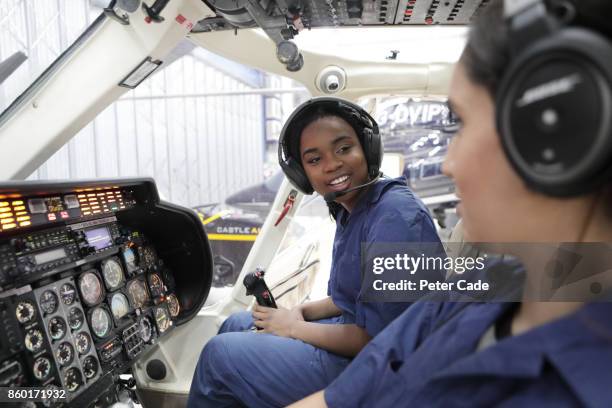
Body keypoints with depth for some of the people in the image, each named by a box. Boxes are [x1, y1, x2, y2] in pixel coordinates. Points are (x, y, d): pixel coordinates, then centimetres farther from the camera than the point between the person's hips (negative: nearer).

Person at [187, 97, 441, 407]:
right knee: (236, 326, 18)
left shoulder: (395, 218, -25)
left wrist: (295, 327, -12)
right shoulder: (350, 210, 4)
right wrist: (300, 312, -2)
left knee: (220, 353, -4)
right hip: (354, 337, 9)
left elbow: (377, 339, -25)